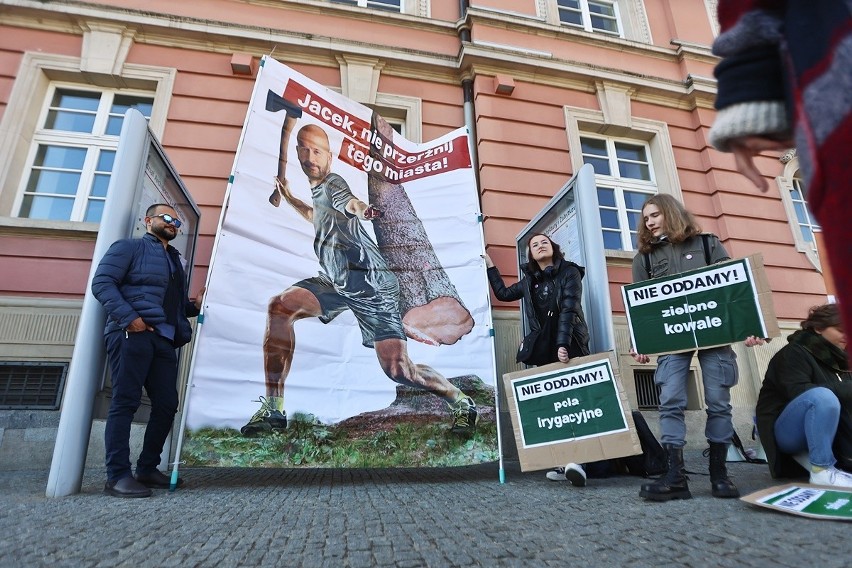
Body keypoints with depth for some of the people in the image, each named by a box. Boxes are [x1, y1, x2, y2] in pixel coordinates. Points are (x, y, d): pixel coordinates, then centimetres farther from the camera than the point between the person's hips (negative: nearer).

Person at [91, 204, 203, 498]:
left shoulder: (174, 259, 28)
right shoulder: (129, 247, 7)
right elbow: (102, 282, -6)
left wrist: (194, 305, 7)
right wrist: (129, 317, -17)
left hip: (164, 340, 7)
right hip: (132, 334, -7)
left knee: (167, 404, 5)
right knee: (125, 401, -8)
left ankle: (147, 468, 17)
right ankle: (117, 476, -3)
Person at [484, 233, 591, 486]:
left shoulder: (570, 272, 1)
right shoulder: (530, 280, 16)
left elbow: (568, 309, -11)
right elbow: (503, 293, 28)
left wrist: (563, 344, -22)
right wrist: (490, 265, 26)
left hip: (570, 346, -5)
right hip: (543, 348, 5)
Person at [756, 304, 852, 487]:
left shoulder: (836, 358, 13)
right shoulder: (794, 353, -11)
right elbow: (798, 392, -25)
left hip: (824, 430, 8)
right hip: (787, 431, -8)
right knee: (822, 396, -32)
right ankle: (822, 471, -27)